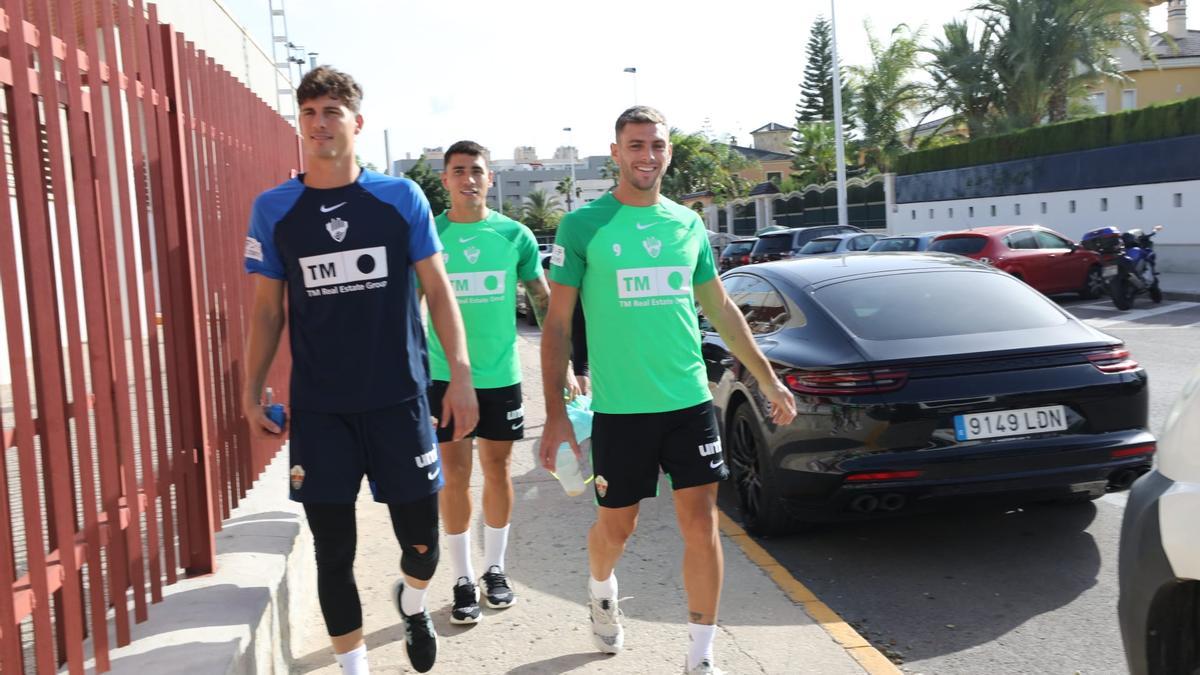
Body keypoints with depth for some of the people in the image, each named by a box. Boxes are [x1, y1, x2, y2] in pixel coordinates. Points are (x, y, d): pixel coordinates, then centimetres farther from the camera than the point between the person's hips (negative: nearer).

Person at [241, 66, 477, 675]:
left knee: (421, 542, 6)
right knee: (333, 551, 6)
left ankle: (412, 601, 41)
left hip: (399, 400, 0)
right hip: (317, 410, 1)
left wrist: (460, 374, -5)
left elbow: (438, 290, 1)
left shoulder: (402, 197, -1)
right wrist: (251, 391, 3)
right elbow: (267, 308, 7)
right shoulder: (273, 209, 2)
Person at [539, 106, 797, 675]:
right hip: (619, 408, -3)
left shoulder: (688, 224, 7)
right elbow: (557, 324, -4)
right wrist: (555, 412, -9)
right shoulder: (583, 225, -5)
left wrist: (768, 380, 15)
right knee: (616, 526, 11)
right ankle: (601, 591, 46)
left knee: (701, 526, 1)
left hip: (690, 400, 3)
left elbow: (721, 311, 15)